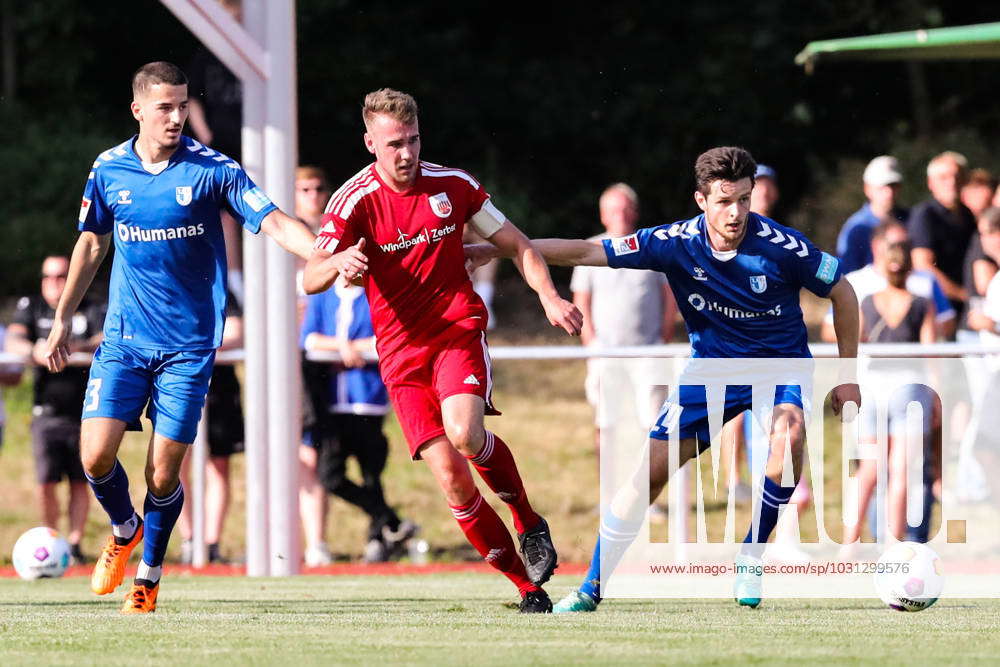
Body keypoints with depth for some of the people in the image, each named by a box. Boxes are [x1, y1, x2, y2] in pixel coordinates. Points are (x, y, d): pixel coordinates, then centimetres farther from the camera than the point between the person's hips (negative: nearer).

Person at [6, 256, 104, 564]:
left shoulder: (90, 311, 6)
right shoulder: (30, 307, 9)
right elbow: (13, 340, -7)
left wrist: (77, 347, -31)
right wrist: (34, 351, -30)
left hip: (84, 412, 0)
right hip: (46, 412, 0)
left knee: (80, 482, 0)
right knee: (46, 482, -7)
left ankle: (75, 542, 7)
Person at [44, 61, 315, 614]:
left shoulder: (213, 170, -7)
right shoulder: (108, 170, 2)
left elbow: (275, 223, -14)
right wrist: (63, 318, 19)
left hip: (188, 344, -2)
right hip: (123, 340, 2)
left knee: (163, 473, -4)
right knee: (96, 454, -10)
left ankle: (148, 576, 18)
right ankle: (125, 530, 22)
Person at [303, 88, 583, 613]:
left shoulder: (453, 185, 1)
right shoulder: (355, 201, -5)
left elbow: (517, 245, 12)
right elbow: (310, 280, -13)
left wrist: (549, 296, -4)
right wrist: (338, 262, -36)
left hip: (459, 329, -1)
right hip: (401, 349, 1)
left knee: (463, 432, -29)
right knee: (451, 476, -9)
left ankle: (529, 521, -3)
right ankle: (526, 584, 4)